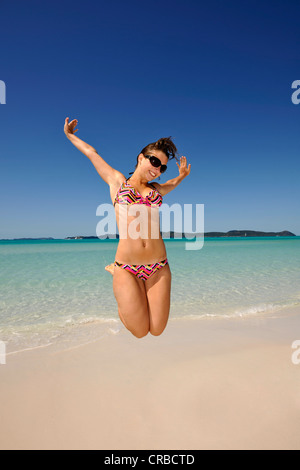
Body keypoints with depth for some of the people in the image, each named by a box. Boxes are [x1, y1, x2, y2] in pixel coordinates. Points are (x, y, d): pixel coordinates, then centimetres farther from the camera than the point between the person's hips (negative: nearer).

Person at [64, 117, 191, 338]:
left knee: (157, 330, 4)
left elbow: (172, 183, 43)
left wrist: (182, 175, 30)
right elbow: (92, 153, 21)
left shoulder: (157, 189, 16)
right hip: (127, 268, -3)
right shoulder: (117, 181, 8)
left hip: (159, 267, 4)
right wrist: (71, 136, 34)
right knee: (139, 332, 2)